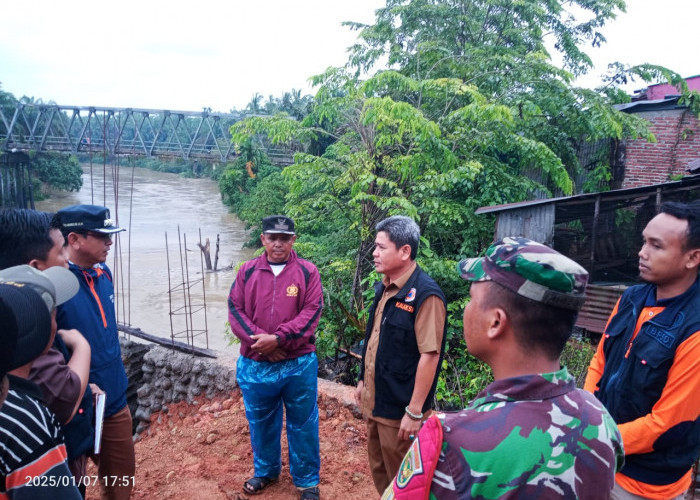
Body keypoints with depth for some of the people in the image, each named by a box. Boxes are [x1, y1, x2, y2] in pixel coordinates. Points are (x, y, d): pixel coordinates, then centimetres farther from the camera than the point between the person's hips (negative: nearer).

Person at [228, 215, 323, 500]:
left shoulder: (308, 272, -4)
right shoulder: (247, 271, 2)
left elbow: (312, 312, -11)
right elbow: (235, 310, -3)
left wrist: (278, 338, -21)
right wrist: (260, 342, -16)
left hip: (299, 365, -2)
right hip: (254, 365, 2)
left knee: (303, 424, 11)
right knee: (261, 423, 19)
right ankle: (265, 472, 43)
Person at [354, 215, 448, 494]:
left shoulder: (425, 294, -22)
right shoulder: (383, 288, 4)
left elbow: (429, 355, -23)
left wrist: (415, 411, -21)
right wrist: (364, 381, 16)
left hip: (400, 408, -8)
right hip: (375, 401, 8)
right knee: (379, 470, 23)